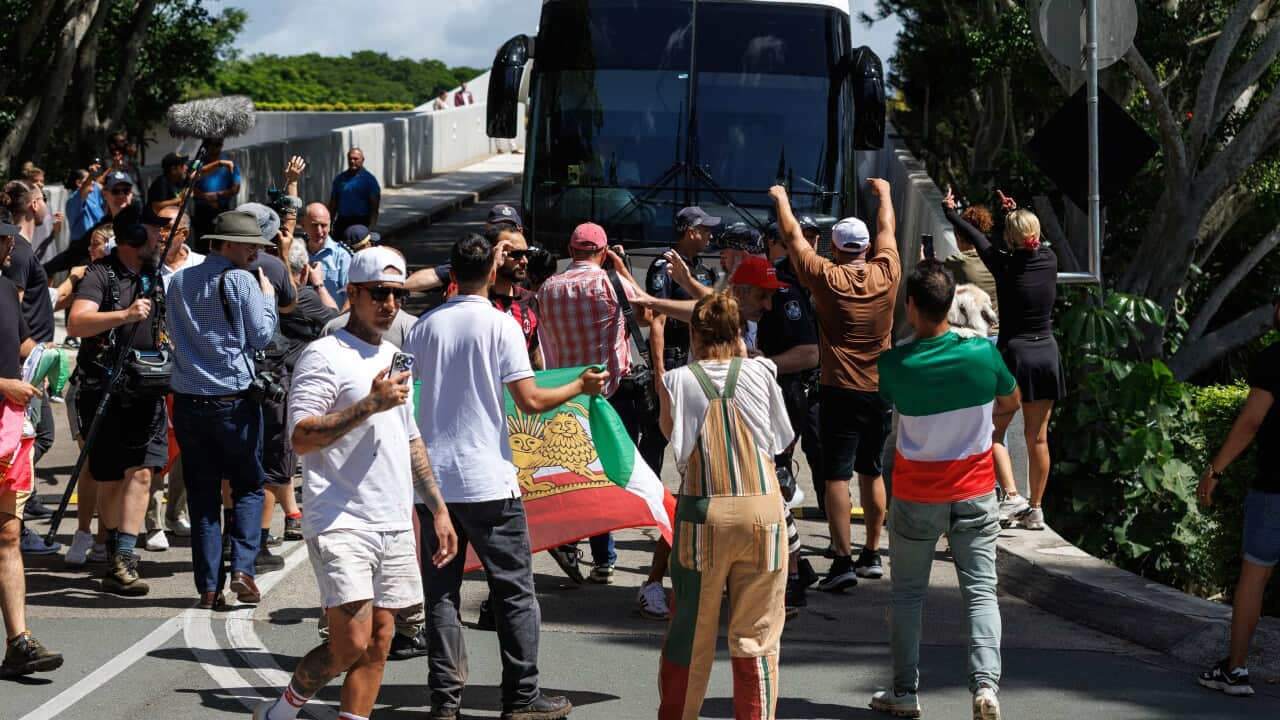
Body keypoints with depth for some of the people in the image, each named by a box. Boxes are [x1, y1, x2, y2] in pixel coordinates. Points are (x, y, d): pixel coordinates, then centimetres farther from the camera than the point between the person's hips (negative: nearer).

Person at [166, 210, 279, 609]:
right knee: (248, 486, 9)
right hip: (233, 398, -4)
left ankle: (208, 585, 4)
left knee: (202, 493, 8)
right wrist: (267, 298, 9)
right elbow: (261, 336, -5)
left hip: (188, 399, 4)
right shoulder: (241, 281, -8)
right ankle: (242, 567, -7)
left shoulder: (179, 281, 10)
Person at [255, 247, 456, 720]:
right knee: (351, 643, -13)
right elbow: (302, 438, -17)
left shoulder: (394, 358, 19)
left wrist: (438, 509, 23)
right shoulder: (324, 355, -7)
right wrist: (371, 404, -21)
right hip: (340, 523, -8)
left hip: (395, 526, 8)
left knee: (379, 643, 4)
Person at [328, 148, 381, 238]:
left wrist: (371, 227, -14)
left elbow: (374, 207, -5)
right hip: (341, 222, 4)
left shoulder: (369, 179, -1)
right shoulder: (340, 179, 11)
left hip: (361, 223, -4)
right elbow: (333, 203, 15)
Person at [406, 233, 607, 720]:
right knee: (514, 591, 4)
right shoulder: (500, 325, -7)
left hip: (433, 476, 4)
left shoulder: (425, 327, 4)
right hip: (487, 479, -4)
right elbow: (530, 401, -11)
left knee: (441, 592, 8)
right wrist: (581, 387, 4)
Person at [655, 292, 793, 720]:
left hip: (703, 514, 0)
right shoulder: (760, 372, 0)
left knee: (691, 631, 12)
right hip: (761, 509, 0)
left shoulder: (677, 381, -3)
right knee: (756, 636, 7)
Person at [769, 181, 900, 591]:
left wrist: (781, 199, 19)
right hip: (881, 391, 4)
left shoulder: (826, 278, -10)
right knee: (871, 472, 15)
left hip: (840, 391, -4)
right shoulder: (886, 274, -2)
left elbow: (792, 235, 3)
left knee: (837, 475, -6)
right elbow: (887, 229, 17)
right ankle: (872, 554, 21)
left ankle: (843, 561, -13)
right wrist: (884, 194, 35)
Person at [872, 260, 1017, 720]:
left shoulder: (893, 365, -19)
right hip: (975, 492, 1)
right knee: (980, 591, 4)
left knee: (908, 594, 13)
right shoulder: (983, 353, -13)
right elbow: (1010, 403, 6)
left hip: (916, 497, -1)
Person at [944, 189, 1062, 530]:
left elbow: (974, 236, 5)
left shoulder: (1005, 266, -12)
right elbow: (1034, 241, 22)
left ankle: (1012, 496, -9)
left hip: (1014, 352, -5)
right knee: (1038, 437, 10)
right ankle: (1035, 510, 16)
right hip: (1047, 352, 5)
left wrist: (950, 212, 22)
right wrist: (1016, 213, 35)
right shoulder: (1049, 260, -2)